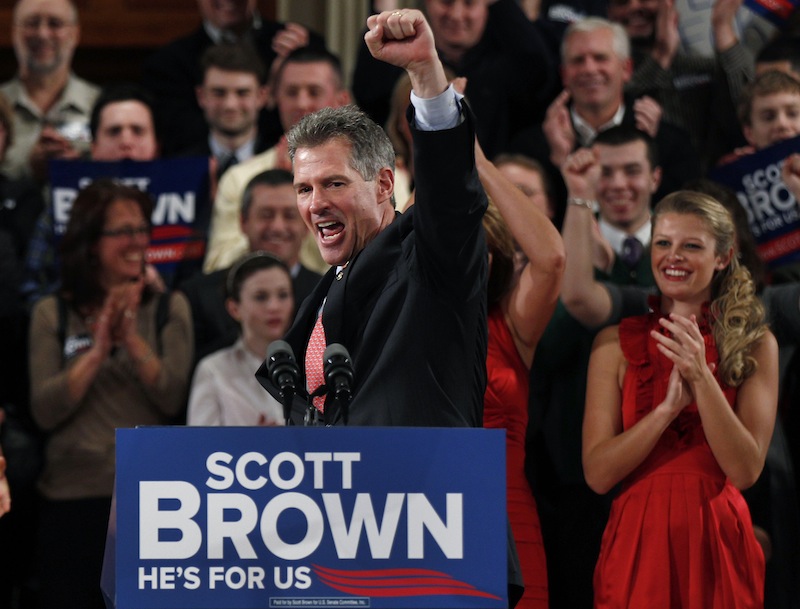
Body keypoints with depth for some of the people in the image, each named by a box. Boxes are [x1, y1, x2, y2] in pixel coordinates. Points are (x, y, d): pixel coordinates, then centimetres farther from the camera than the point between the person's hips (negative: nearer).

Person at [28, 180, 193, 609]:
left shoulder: (169, 309, 5)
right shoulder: (51, 314, 4)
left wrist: (132, 338, -15)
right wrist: (97, 350, -14)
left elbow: (172, 398, -5)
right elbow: (44, 411, -5)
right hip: (71, 497, 0)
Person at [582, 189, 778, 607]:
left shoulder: (756, 345, 2)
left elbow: (745, 471, -9)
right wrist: (670, 405, -18)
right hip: (638, 538, 0)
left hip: (717, 541, 0)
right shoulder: (616, 343, 2)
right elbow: (597, 473, -7)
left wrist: (701, 378, -19)